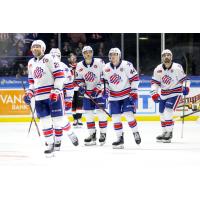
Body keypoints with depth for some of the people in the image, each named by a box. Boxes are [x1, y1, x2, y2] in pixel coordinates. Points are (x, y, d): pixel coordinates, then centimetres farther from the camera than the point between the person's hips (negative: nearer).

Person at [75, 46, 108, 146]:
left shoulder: (99, 62, -12)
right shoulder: (79, 66, 0)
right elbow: (78, 79, 11)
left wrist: (98, 88, -16)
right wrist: (81, 86, -9)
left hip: (99, 91, -4)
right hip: (87, 93, 4)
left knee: (101, 112, -8)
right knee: (88, 114, 2)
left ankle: (103, 134, 1)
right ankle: (92, 134, 10)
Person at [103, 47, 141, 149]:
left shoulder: (127, 65, -12)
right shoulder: (106, 68, 1)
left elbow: (135, 78, -9)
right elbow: (105, 81, 15)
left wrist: (134, 91, -12)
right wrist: (105, 90, 0)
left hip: (127, 95, -4)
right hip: (114, 97, 4)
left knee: (129, 115, -14)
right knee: (115, 117, 0)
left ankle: (136, 133, 6)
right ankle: (120, 138, 9)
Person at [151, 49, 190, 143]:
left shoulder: (177, 68, -15)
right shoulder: (158, 69, -4)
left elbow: (184, 79, -6)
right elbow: (155, 82, 3)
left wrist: (186, 87, -22)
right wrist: (154, 93, -8)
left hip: (175, 93, -5)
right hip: (164, 94, 5)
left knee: (168, 112, -18)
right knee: (162, 114, 10)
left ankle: (169, 132, -9)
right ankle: (165, 132, 27)